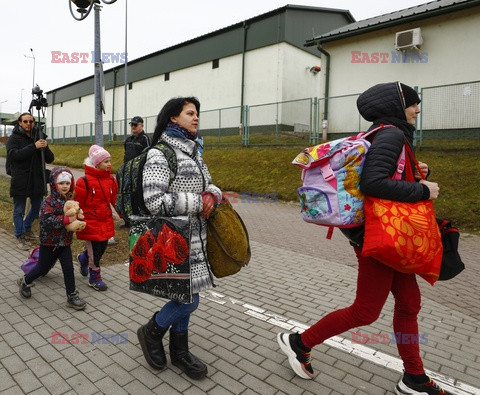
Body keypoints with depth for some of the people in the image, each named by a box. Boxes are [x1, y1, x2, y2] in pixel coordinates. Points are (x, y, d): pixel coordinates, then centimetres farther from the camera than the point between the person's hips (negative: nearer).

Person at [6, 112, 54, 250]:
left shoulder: (39, 138, 10)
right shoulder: (14, 138, -2)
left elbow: (50, 159, 6)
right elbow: (14, 155, -18)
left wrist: (45, 148, -14)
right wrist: (34, 147, -25)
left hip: (37, 180, 5)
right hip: (20, 181, -4)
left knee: (37, 207, 17)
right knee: (19, 210, 4)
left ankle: (27, 228, 40)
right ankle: (20, 237, 17)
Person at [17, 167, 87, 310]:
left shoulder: (70, 200, 2)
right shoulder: (48, 201, -17)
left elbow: (75, 214, 16)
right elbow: (47, 219, -29)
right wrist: (66, 219, -32)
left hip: (65, 242, 5)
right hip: (49, 242, -5)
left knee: (68, 268, 4)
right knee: (43, 268, 13)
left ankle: (72, 296, 14)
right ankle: (25, 281, 43)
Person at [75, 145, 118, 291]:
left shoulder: (111, 180, 2)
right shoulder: (84, 181, -15)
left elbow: (115, 199, 10)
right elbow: (78, 203, -8)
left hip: (106, 221, 6)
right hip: (90, 222, -6)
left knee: (103, 247, 14)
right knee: (94, 250, 4)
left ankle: (84, 258, 45)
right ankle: (95, 277, 23)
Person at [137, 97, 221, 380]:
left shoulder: (193, 151, 12)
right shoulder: (160, 154, -14)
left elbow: (209, 186, 16)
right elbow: (155, 202, -23)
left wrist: (213, 196, -7)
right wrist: (198, 202, -20)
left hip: (195, 237, 8)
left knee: (184, 295, 16)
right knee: (189, 299, -2)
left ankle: (179, 350, 35)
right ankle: (151, 333, 26)